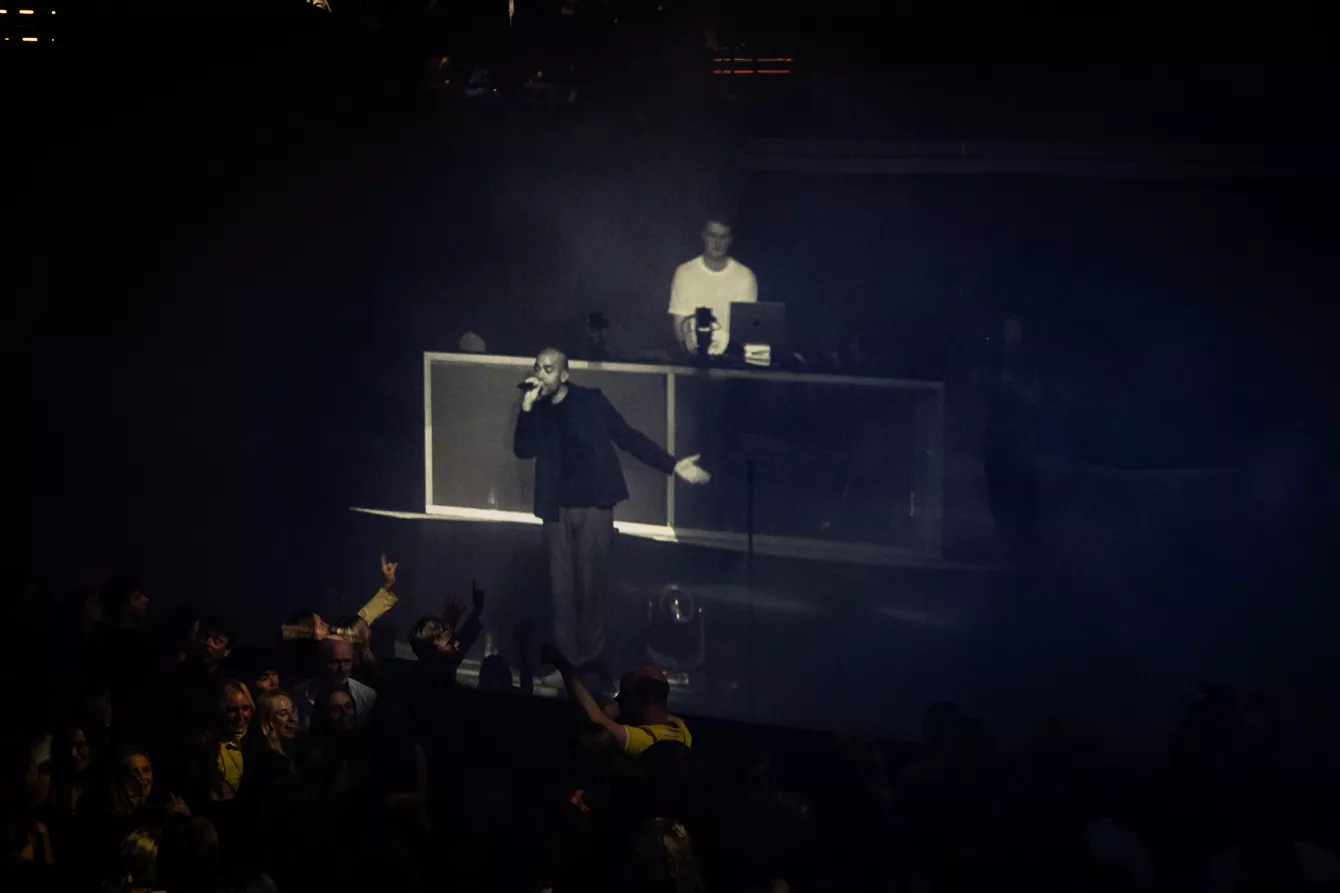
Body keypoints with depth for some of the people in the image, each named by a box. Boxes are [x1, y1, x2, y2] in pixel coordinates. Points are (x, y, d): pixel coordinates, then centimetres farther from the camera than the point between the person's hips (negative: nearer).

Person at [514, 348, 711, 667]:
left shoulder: (591, 401, -4)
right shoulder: (537, 410, 5)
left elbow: (629, 437, -2)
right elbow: (523, 450, -8)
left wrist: (672, 464, -8)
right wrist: (527, 407, -19)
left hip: (593, 506, -3)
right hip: (556, 509, 3)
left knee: (590, 583, 2)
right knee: (561, 584, 5)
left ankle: (590, 656, 13)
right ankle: (564, 654, 14)